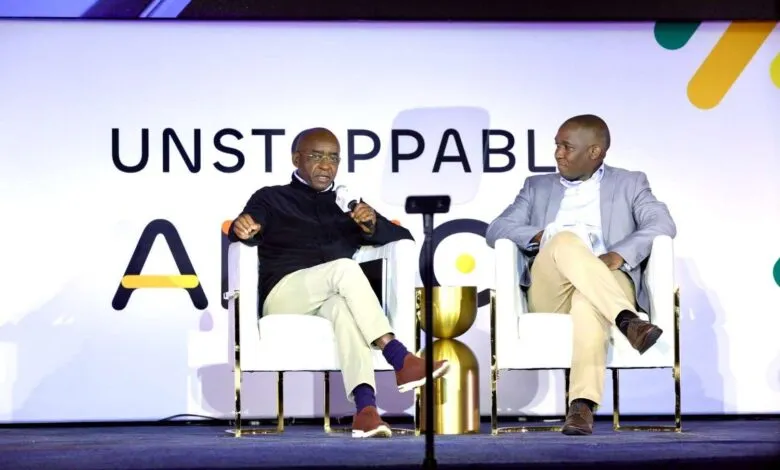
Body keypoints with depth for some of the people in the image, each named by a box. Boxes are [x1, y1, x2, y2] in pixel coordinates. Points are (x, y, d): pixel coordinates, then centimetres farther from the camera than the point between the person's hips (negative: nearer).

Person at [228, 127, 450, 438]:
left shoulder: (349, 204, 25)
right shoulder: (271, 198, 18)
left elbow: (405, 239, 19)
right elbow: (244, 236, -1)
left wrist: (373, 226, -3)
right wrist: (241, 228, -26)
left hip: (334, 296, 2)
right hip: (284, 293, -2)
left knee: (343, 305, -38)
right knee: (344, 268, -33)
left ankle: (365, 406, -57)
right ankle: (401, 361, -41)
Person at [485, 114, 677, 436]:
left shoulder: (629, 184, 20)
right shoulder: (537, 186, 26)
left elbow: (663, 225, 1)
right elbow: (496, 231, 13)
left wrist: (617, 255, -16)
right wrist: (539, 236, -8)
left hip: (608, 285, -2)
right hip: (549, 293, 2)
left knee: (588, 299, -41)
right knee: (565, 240, -33)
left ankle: (582, 405, -54)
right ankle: (627, 321, -47)